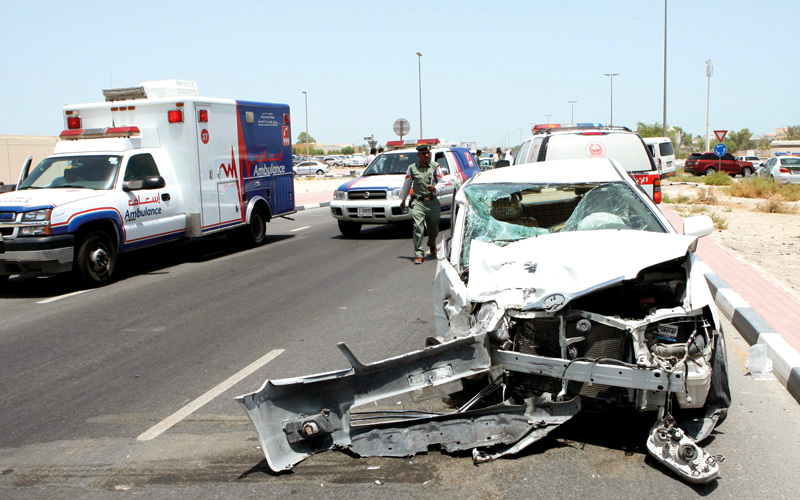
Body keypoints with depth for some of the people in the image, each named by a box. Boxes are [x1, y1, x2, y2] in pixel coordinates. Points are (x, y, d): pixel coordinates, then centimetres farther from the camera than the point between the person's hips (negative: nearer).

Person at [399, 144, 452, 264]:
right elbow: (406, 185, 16)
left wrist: (435, 188, -16)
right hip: (418, 202, -1)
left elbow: (443, 183, 4)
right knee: (418, 228, -15)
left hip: (433, 202, 1)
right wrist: (403, 200, 23)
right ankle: (418, 255, -13)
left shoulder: (435, 167, 5)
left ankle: (432, 245, 45)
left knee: (434, 228, 12)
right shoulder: (412, 168, 5)